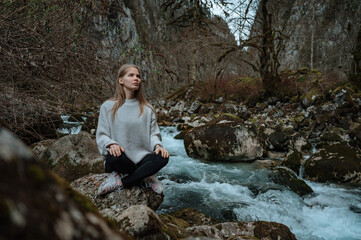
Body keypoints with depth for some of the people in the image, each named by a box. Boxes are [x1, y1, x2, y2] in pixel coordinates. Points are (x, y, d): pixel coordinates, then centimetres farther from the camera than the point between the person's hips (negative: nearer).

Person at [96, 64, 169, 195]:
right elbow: (101, 135, 1)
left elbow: (153, 133, 9)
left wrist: (158, 145, -14)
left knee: (162, 158, -28)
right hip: (121, 159, -2)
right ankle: (146, 179, -11)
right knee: (115, 156, -37)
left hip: (142, 157, 3)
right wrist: (111, 144, -22)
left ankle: (120, 181, -19)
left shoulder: (147, 108, 12)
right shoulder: (108, 106, 4)